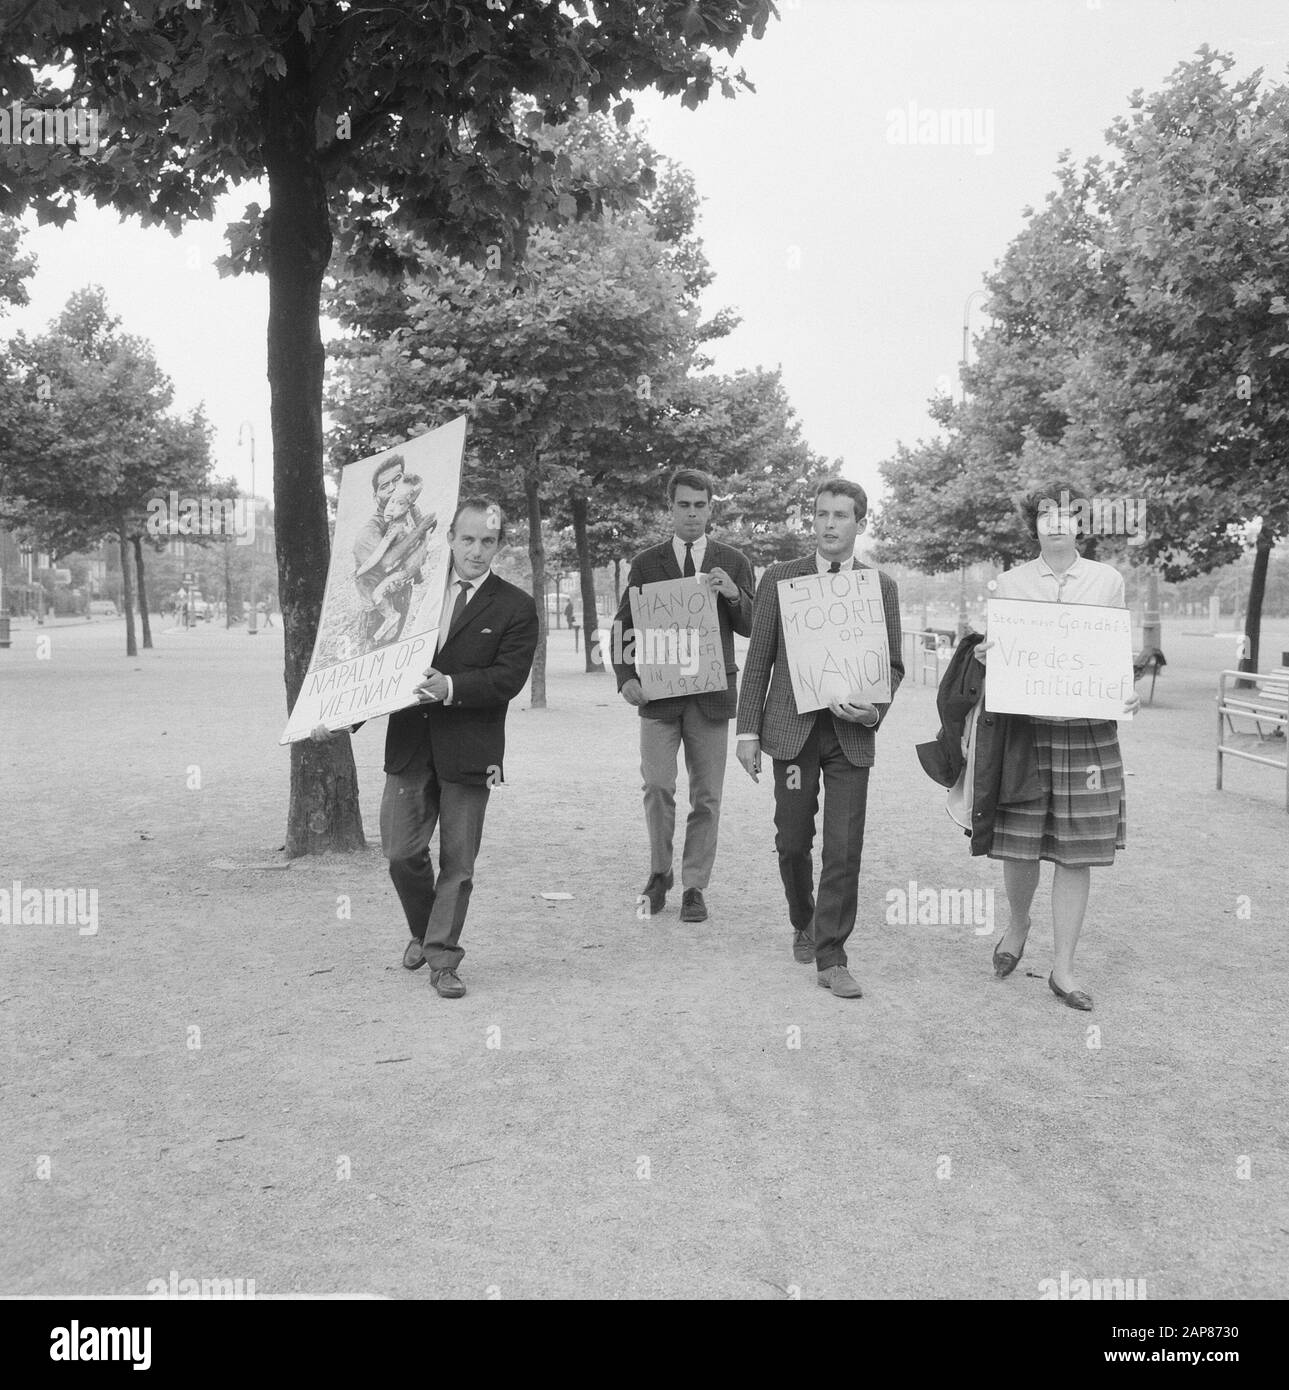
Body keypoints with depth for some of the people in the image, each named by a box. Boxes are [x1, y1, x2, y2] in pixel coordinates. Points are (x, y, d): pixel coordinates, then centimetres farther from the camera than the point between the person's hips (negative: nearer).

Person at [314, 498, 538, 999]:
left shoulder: (515, 608, -1)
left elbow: (508, 677, -11)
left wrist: (451, 687, -25)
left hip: (469, 750, -3)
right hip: (409, 744, 3)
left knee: (457, 861, 3)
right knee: (401, 852, 4)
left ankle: (443, 959, 15)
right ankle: (423, 931, 31)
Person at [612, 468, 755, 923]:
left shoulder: (733, 562, 9)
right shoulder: (646, 563, 8)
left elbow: (751, 628, 5)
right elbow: (623, 625, 9)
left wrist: (733, 595, -15)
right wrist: (625, 677, -6)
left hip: (711, 692, 1)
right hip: (659, 692, -1)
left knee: (706, 796, 3)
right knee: (657, 786, -9)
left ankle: (694, 887, 15)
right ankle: (660, 872, 14)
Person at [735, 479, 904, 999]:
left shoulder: (881, 586, 8)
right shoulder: (779, 579, 5)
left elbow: (894, 664, 10)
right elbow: (758, 660, 5)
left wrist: (874, 708, -9)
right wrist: (748, 730, -1)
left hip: (851, 734, 0)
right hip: (793, 728, 0)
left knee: (844, 850, -4)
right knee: (793, 842, 6)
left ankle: (831, 958, 5)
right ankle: (803, 923, 33)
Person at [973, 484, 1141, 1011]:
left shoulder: (1108, 581, 6)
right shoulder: (1009, 583, 6)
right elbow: (994, 655, 12)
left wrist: (1128, 694, -6)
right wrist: (982, 656, -11)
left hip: (1089, 731, 0)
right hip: (1023, 728, 0)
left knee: (1076, 854, 2)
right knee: (1019, 846, 1)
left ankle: (1063, 969, 13)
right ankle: (1017, 925, 32)